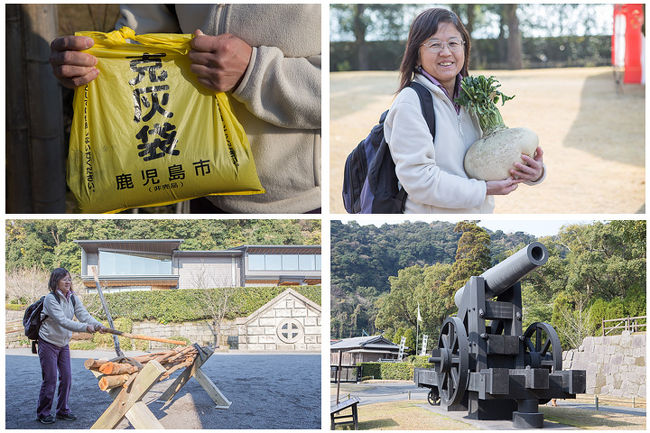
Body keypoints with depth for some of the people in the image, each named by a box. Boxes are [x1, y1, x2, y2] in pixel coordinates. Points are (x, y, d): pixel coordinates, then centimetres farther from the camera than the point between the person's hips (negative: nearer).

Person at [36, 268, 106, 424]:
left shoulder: (73, 298, 2)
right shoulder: (50, 298, -20)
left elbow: (83, 314, -9)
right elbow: (62, 321, -30)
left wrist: (98, 325, -29)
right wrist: (85, 327, -39)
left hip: (64, 344, 6)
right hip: (48, 343, -6)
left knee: (66, 377, 6)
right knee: (50, 379, -4)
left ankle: (63, 411, 19)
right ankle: (43, 413, 9)